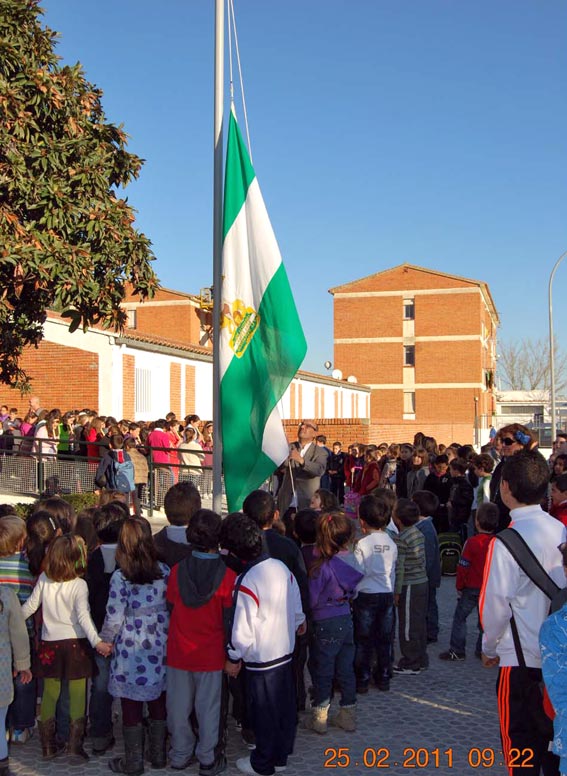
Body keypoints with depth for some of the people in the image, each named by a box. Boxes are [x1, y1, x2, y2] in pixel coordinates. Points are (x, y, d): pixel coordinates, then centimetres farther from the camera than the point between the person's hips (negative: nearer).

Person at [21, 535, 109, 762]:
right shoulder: (79, 584, -12)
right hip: (74, 643, -3)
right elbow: (83, 615, -20)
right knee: (77, 696, 5)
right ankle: (75, 746, 5)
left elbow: (30, 606, 3)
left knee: (49, 693, 14)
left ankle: (48, 745, 21)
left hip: (49, 642, 4)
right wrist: (96, 641, -25)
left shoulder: (43, 579, -3)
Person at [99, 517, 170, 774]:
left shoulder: (120, 577, -16)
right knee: (158, 704, 17)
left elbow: (114, 617, -12)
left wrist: (106, 640, 6)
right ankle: (158, 755, 29)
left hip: (131, 652, -4)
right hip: (159, 649, 4)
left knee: (132, 707, 9)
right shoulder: (164, 571, -4)